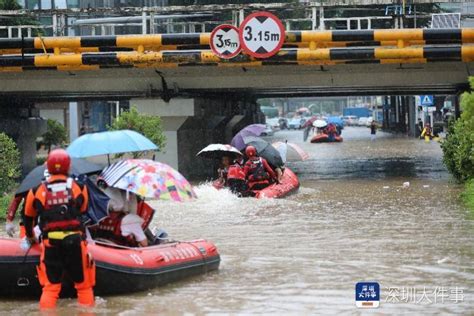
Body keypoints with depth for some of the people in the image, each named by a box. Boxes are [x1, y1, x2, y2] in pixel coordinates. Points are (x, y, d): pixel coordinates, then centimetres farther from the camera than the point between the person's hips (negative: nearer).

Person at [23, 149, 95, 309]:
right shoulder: (79, 188, 4)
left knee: (50, 287, 6)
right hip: (75, 241, -1)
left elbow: (28, 216, 18)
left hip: (50, 243, 1)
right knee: (84, 285, 11)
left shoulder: (37, 191, 5)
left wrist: (30, 236, 37)